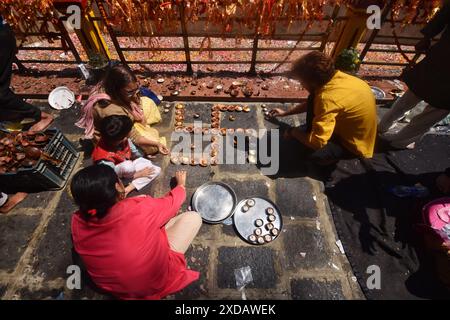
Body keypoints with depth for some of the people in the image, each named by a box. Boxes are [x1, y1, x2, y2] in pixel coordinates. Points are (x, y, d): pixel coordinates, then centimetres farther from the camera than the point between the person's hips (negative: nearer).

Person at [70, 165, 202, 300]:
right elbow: (171, 202, -11)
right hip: (157, 283, -5)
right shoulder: (139, 208, -32)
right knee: (193, 217, 1)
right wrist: (181, 184, 10)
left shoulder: (77, 222, -18)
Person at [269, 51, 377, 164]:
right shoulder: (335, 77, -9)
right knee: (314, 103, 5)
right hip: (354, 126, 8)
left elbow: (317, 142, -35)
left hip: (356, 143, -8)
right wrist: (286, 112, 12)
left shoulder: (328, 97, -36)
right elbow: (312, 104, 10)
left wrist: (293, 132, -18)